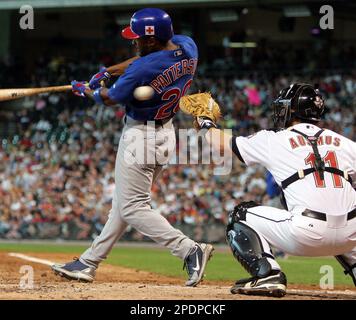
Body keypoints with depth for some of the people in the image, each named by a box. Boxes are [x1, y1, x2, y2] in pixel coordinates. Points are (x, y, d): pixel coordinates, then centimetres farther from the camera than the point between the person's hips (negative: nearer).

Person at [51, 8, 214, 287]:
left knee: (132, 207, -4)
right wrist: (107, 72, 13)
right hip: (166, 134, 9)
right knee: (124, 202, 15)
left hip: (141, 136, -9)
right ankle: (89, 263, 24)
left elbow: (110, 99, -8)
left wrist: (86, 90, 13)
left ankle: (190, 250, -16)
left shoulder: (141, 71, -27)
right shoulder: (188, 47, -6)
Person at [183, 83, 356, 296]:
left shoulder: (274, 140, 9)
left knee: (240, 217, 16)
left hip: (306, 235, -5)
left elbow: (222, 144, 20)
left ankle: (266, 274, -5)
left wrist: (205, 123, 39)